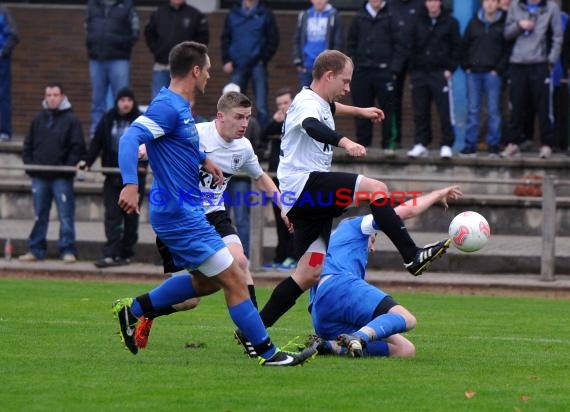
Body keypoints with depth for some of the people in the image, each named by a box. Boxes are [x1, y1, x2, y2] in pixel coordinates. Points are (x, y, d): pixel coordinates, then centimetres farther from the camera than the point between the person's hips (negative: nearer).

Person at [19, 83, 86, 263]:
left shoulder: (71, 120, 0)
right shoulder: (39, 119, 13)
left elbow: (78, 147, -5)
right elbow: (28, 145, 16)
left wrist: (68, 166, -14)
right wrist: (29, 164, 3)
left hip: (62, 178, -4)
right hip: (40, 176, 4)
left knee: (66, 215, -3)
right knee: (39, 215, 9)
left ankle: (67, 250, 1)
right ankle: (36, 250, 14)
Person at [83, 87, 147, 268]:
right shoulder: (108, 120, 6)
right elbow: (97, 142, 4)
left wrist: (142, 164, -26)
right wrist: (88, 161, -8)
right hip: (113, 176, 2)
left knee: (131, 217, 4)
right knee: (112, 215, -6)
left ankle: (125, 254, 13)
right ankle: (110, 254, -11)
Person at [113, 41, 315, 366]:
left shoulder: (181, 107, 13)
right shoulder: (167, 107, -18)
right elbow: (130, 139, -31)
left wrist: (203, 160, 27)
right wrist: (131, 185, -42)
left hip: (187, 212, 11)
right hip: (180, 214, -11)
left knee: (206, 281, 21)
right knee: (235, 280, -7)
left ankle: (133, 309, 24)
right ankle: (268, 353, -2)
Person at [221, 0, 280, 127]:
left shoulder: (265, 14, 2)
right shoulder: (233, 14, 10)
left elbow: (273, 40, 0)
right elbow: (225, 39, 12)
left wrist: (263, 59, -7)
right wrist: (226, 60, 2)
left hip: (257, 65, -3)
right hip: (237, 66, 3)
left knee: (261, 106, -6)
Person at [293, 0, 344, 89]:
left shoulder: (334, 16, -1)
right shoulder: (304, 16, 10)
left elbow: (339, 42, -2)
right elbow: (297, 40, 13)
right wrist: (297, 61, 3)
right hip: (306, 67, 3)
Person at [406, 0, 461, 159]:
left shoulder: (450, 22, 3)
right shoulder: (418, 23, 11)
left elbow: (456, 47, 2)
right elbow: (411, 46, 13)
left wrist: (450, 68, -6)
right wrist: (412, 70, 5)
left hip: (441, 73, -3)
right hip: (420, 73, 3)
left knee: (445, 111, -6)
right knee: (420, 112, 4)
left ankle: (446, 145, -3)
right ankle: (420, 144, 9)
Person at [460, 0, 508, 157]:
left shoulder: (503, 24, 2)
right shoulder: (474, 23, 11)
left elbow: (508, 49, -1)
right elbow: (465, 45, 14)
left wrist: (499, 69, -9)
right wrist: (466, 66, 4)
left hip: (493, 73, -3)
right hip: (474, 72, 3)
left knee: (494, 110, -1)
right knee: (473, 110, 2)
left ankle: (493, 145, 3)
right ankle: (470, 145, 3)